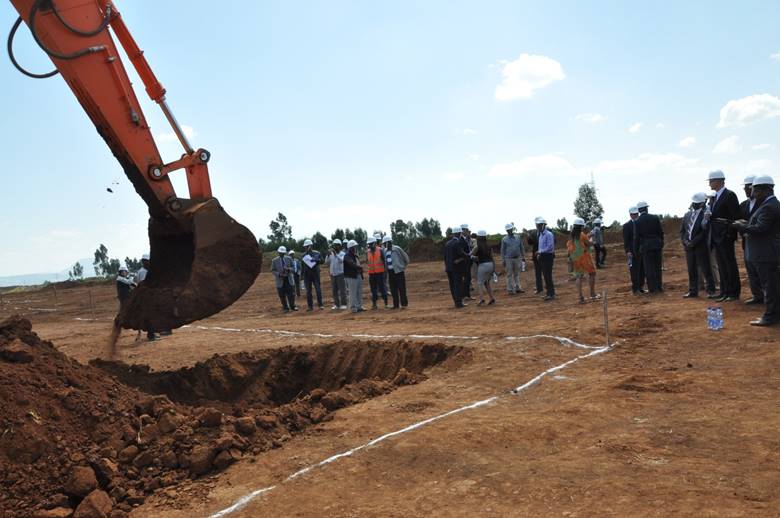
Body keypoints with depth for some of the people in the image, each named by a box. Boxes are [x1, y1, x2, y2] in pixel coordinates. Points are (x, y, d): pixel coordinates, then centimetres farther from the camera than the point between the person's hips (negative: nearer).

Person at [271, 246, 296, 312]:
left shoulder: (289, 259, 3)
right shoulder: (274, 261, -2)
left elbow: (293, 267, 6)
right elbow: (273, 271, 0)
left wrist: (289, 269, -17)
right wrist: (279, 274, -18)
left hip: (289, 279, 1)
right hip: (280, 280, -1)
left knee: (291, 294, 1)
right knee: (282, 295, 1)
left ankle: (292, 306, 19)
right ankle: (285, 308, 15)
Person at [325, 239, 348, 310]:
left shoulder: (342, 254, -2)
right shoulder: (331, 254, 10)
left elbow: (341, 260, -21)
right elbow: (326, 262, 1)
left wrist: (335, 254, -29)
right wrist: (328, 255, -13)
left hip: (340, 274, -4)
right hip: (332, 274, 4)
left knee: (342, 290, -4)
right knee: (334, 290, 7)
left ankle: (343, 304, 0)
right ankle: (336, 304, 13)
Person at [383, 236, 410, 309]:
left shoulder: (397, 249, -8)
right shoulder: (385, 251, 10)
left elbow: (405, 257, -1)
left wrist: (403, 266, 5)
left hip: (399, 271, -6)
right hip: (390, 272, 6)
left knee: (401, 288, -5)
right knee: (393, 290, 8)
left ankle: (404, 303, 1)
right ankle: (396, 305, 15)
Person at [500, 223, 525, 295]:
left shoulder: (518, 237, 7)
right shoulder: (504, 239, -1)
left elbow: (521, 248, 13)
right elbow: (502, 250, 0)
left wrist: (523, 256, 10)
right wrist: (503, 260, -5)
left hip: (517, 258, 3)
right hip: (509, 259, -3)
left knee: (517, 274, 10)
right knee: (510, 275, 0)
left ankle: (517, 288, 16)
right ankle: (510, 289, 5)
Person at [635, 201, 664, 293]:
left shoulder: (637, 221, -7)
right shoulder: (655, 218, -2)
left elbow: (637, 237, -4)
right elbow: (661, 232, 2)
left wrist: (639, 247, 7)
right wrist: (661, 244, 12)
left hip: (645, 246, -2)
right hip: (657, 245, 2)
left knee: (649, 268, 2)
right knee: (658, 267, 13)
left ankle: (652, 288, 3)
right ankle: (659, 287, 16)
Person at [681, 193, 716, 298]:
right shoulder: (687, 215, 11)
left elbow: (704, 232, -13)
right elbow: (682, 230, 13)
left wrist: (693, 242, -16)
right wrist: (685, 241, -3)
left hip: (701, 247, -5)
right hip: (688, 247, 5)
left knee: (705, 269, 0)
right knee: (691, 270, 10)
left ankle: (710, 290, 10)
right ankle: (693, 291, 17)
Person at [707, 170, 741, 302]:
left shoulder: (730, 195, -10)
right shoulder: (716, 197, 15)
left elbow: (736, 216, -15)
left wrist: (730, 234, -17)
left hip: (725, 237, -8)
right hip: (716, 237, 8)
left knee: (730, 265, -1)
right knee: (722, 266, 11)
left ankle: (734, 293, 6)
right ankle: (725, 292, 17)